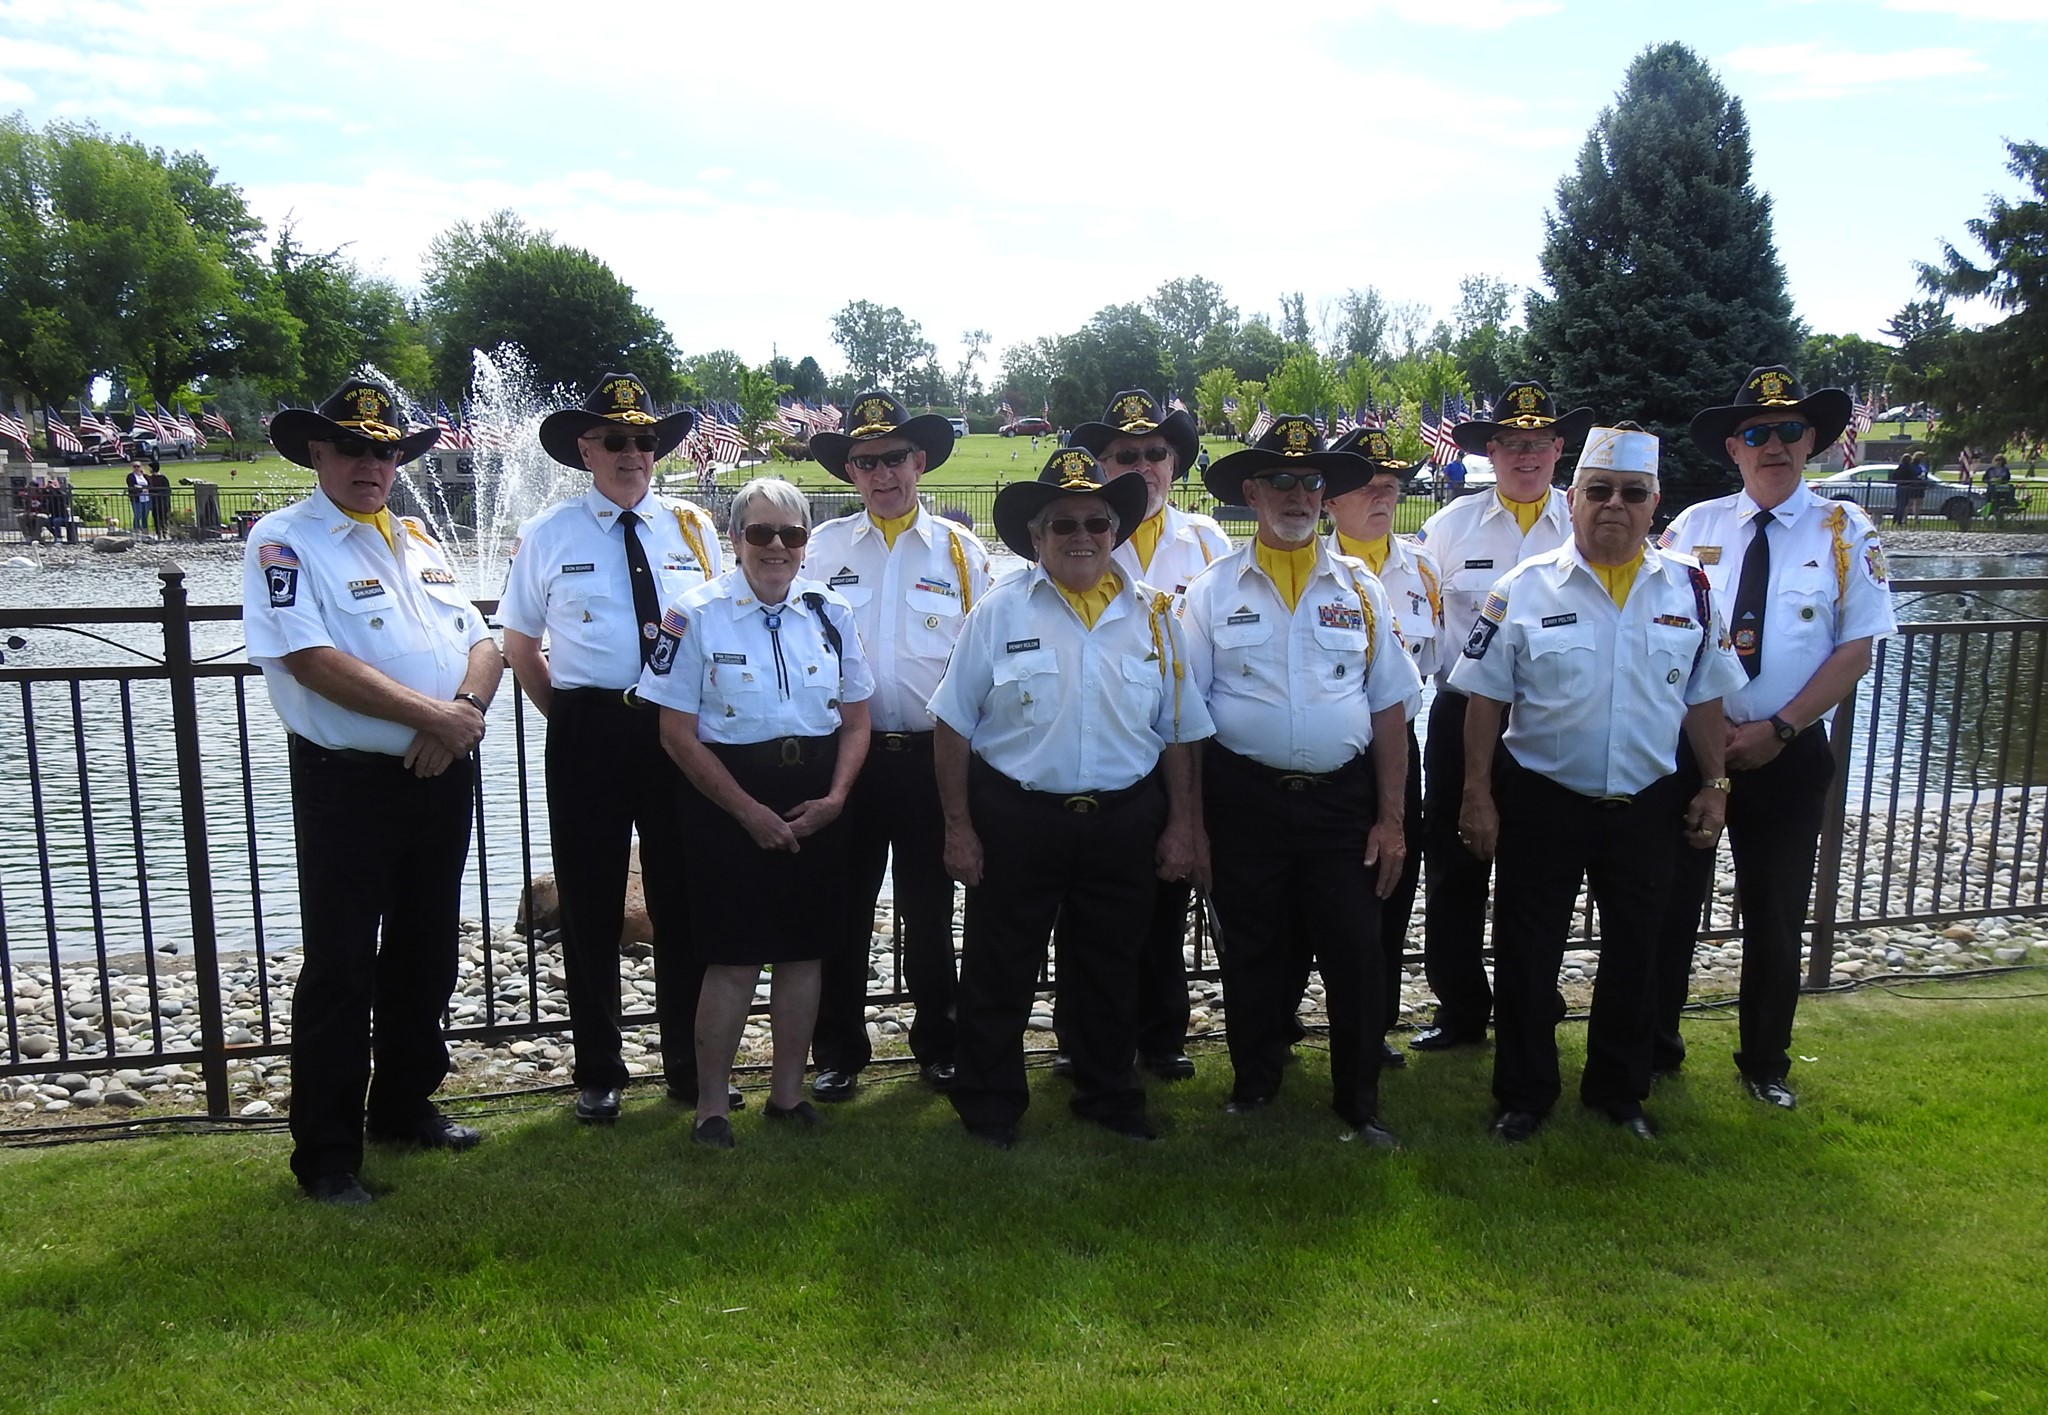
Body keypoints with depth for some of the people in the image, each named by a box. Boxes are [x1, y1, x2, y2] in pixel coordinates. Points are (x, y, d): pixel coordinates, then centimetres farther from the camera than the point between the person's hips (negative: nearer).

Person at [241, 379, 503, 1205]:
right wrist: (434, 715, -19)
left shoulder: (416, 539, 15)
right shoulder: (285, 542, -6)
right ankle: (327, 1155, 12)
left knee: (424, 954, 17)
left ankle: (406, 1106, 34)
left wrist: (467, 710, -12)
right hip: (348, 784, -6)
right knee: (341, 971, 0)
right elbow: (313, 659, -19)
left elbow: (481, 642, 10)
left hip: (443, 777, 7)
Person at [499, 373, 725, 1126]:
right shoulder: (548, 534, 3)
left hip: (680, 729, 1)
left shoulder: (694, 528, 7)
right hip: (587, 732, -1)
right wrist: (567, 718, 4)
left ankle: (691, 1064, 24)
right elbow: (519, 641, 9)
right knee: (590, 903, 7)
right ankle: (597, 1072, 23)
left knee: (684, 898, 9)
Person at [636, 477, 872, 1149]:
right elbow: (678, 734, -8)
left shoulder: (830, 611, 6)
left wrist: (835, 796, -7)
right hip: (731, 800, -4)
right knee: (733, 959, -2)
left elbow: (855, 720, 9)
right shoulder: (695, 615, -6)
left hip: (815, 801, 4)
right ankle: (710, 1106, 14)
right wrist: (749, 810, -12)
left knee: (803, 949, 10)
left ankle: (787, 1092, 26)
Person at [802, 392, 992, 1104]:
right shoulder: (822, 547, 6)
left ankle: (938, 1043, 26)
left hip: (933, 756, 0)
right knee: (843, 906, 7)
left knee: (929, 906, 10)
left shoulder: (961, 550, 5)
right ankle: (838, 1051, 21)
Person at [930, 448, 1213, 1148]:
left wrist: (1181, 825, 6)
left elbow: (1178, 731, 9)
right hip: (1015, 820, -2)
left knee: (1110, 972, 16)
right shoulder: (999, 611, -4)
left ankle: (1109, 1096, 35)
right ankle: (989, 1105, 26)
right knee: (998, 973, 8)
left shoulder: (1152, 614, 4)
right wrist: (958, 827, -6)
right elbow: (955, 727, -3)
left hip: (1125, 823, 2)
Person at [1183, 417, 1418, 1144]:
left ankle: (1358, 1098, 24)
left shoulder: (1360, 587, 7)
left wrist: (1391, 819, 1)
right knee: (1255, 953, 11)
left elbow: (1390, 708, 6)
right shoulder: (1213, 591, 3)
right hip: (1245, 802, -1)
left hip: (1342, 801, 1)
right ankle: (1255, 1083, 31)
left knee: (1355, 952, 5)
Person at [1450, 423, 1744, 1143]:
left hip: (1648, 806, 3)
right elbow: (1485, 699, -5)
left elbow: (1703, 698, 8)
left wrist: (1715, 785, 4)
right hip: (1541, 803, -2)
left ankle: (1619, 1090, 35)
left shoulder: (1689, 589, 1)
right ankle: (1523, 1095, 25)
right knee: (1528, 952, 7)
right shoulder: (1525, 589, -7)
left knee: (1634, 951, 15)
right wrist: (1478, 795, -8)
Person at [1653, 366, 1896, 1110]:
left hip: (1789, 755, 0)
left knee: (1775, 912, 11)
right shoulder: (1693, 527, 2)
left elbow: (1857, 648, -5)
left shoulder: (1845, 531, -1)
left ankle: (1765, 1064, 29)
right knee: (1670, 902, 7)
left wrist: (1777, 729, -14)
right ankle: (1654, 1048, 24)